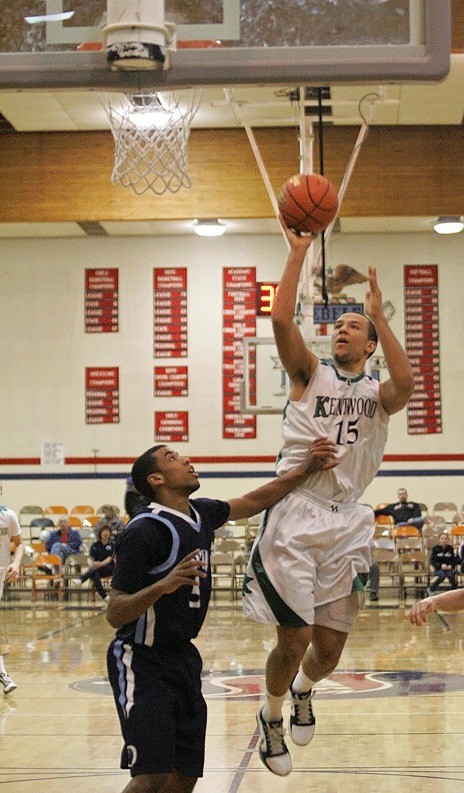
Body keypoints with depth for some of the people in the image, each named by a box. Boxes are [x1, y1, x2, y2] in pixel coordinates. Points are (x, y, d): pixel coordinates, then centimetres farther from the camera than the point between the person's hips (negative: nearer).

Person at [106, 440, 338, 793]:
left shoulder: (201, 512, 4)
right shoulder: (144, 531, -20)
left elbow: (252, 502, 21)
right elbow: (115, 614, -21)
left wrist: (306, 468, 12)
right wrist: (163, 585, -38)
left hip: (183, 657, 8)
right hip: (142, 662, -8)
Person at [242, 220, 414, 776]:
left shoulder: (376, 394, 9)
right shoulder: (311, 374, 6)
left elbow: (405, 384, -16)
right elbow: (281, 318, -11)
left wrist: (379, 314, -13)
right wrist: (298, 251, -12)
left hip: (346, 522, 3)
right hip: (297, 516, -3)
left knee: (329, 647, 8)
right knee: (294, 640, -7)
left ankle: (303, 691, 42)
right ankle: (271, 715, 22)